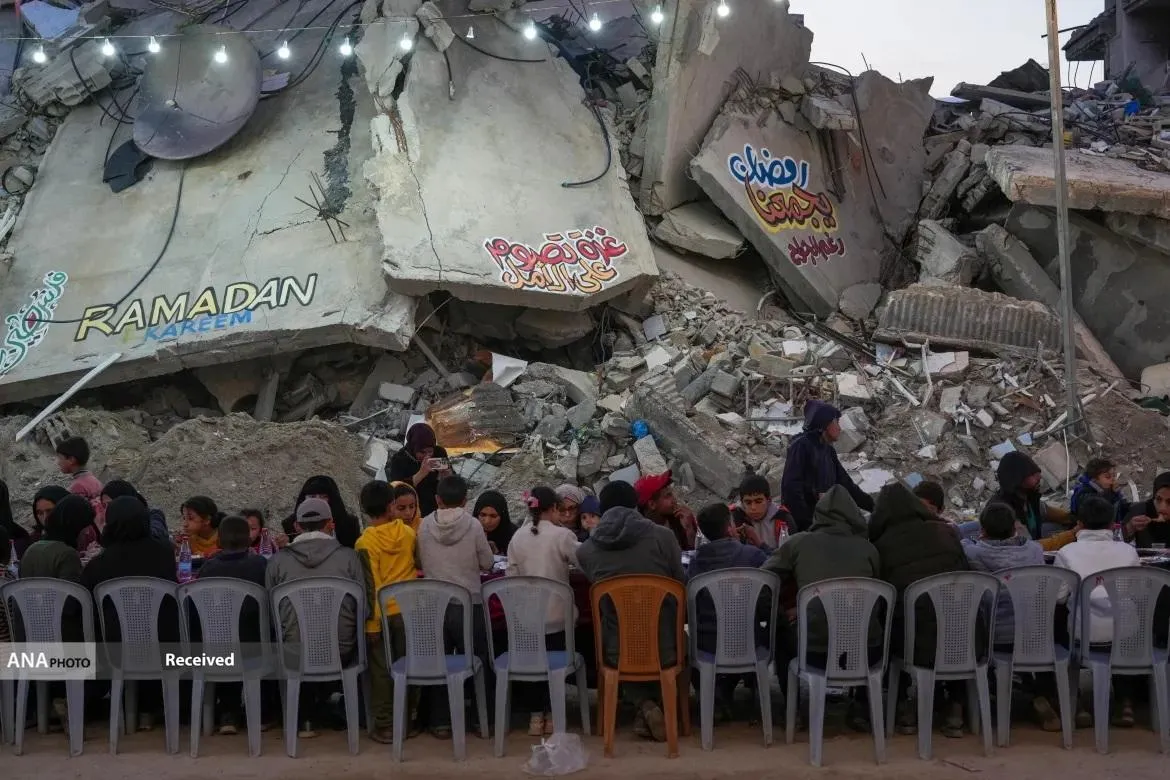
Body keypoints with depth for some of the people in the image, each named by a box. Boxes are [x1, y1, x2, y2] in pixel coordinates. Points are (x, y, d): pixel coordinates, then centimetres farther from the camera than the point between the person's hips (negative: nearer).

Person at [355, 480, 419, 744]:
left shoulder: (365, 542, -14)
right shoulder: (407, 532, -4)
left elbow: (370, 586, -14)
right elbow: (418, 559, 16)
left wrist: (371, 623, -11)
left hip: (381, 614, -3)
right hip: (408, 611, 3)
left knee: (381, 671, 5)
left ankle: (385, 726, 7)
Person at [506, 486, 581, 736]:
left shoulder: (518, 537, 0)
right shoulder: (562, 535, -12)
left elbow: (511, 575, 0)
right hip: (556, 614, -3)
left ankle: (535, 715, 14)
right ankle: (552, 714, 16)